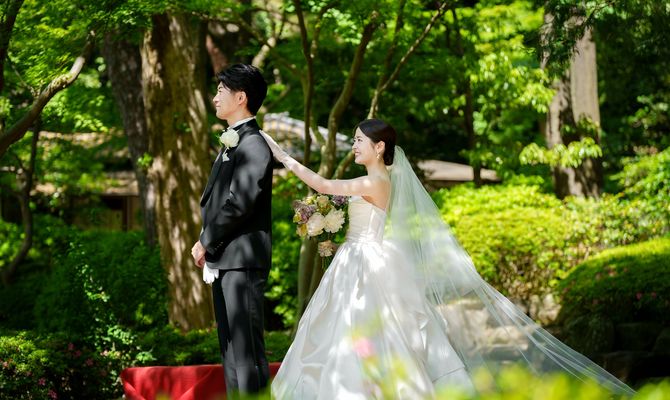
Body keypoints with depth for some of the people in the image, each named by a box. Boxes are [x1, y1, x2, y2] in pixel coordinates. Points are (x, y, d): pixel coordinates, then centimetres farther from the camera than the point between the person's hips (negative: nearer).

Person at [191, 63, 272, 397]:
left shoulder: (253, 146, -12)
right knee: (230, 347, 12)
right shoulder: (231, 143, 18)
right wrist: (205, 243, 6)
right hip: (221, 260, 10)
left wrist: (207, 242, -9)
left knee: (247, 349, -9)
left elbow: (238, 204, -19)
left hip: (242, 260, -10)